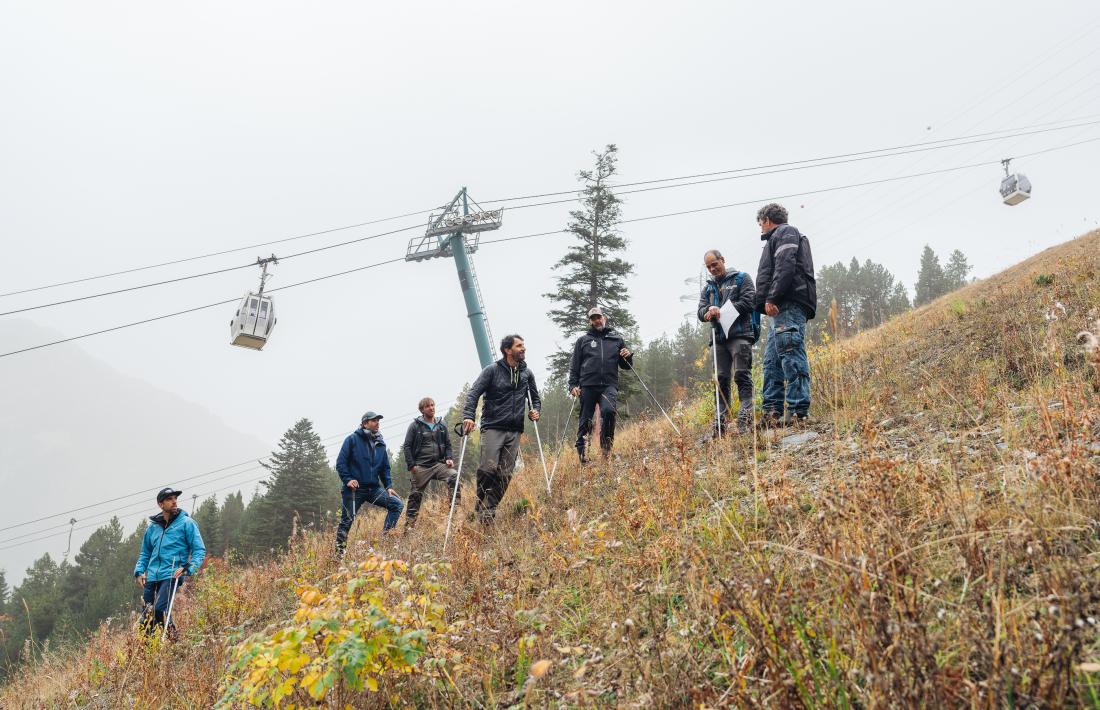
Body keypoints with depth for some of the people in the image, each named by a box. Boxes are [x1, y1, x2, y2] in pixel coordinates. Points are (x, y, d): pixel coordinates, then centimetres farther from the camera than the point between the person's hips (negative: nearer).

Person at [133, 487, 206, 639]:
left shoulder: (186, 523, 2)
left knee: (159, 608, -22)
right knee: (146, 615, 1)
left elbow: (199, 550, -1)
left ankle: (172, 636, 0)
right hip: (152, 576, 5)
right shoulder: (153, 527, 16)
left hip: (172, 575, -5)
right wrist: (139, 571, 10)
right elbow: (145, 553, 27)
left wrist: (188, 568, -15)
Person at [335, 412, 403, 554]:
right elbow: (341, 462, -6)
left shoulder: (380, 444, 12)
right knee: (347, 521, -1)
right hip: (354, 489, -5)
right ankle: (339, 551, 13)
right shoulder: (352, 439, -3)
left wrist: (388, 486, 5)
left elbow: (385, 468, 17)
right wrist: (348, 480, -17)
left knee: (397, 504, -10)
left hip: (374, 488, 5)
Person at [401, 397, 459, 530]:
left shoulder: (442, 425, 12)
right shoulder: (415, 425, 2)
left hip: (439, 464, 2)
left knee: (454, 476, -24)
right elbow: (407, 446, 1)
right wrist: (411, 465, -7)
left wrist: (449, 458, -1)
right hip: (421, 467, -2)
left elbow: (448, 444, 17)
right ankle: (409, 524, 11)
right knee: (416, 494, 1)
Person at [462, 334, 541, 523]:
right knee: (488, 468, -16)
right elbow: (474, 393, -8)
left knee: (505, 474, -3)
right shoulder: (492, 371, 0)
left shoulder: (527, 373, 14)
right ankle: (480, 505, 3)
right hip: (493, 428, -4)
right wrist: (468, 416, -23)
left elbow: (535, 397, 28)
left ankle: (490, 508, 6)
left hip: (515, 431, 4)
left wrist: (535, 410, 7)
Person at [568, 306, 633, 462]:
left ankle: (606, 444, -11)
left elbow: (625, 366, 22)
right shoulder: (582, 340, 15)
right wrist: (573, 385, 0)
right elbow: (574, 365, 13)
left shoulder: (617, 339, 18)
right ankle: (582, 453, 7)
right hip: (588, 385, 0)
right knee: (585, 420, -2)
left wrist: (628, 357, 0)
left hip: (609, 385, 0)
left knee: (608, 410, -27)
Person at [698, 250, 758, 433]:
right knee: (721, 378, 2)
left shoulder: (741, 278, 6)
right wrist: (709, 311, -14)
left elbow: (749, 302, -6)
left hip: (740, 334, -5)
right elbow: (701, 312, 11)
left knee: (742, 375, -12)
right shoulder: (708, 288, 21)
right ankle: (721, 420, 2)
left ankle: (745, 416, -16)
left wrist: (722, 311, -12)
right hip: (719, 337, 5)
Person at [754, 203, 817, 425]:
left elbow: (785, 267, -13)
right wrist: (768, 301, 15)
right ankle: (772, 413, 5)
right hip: (783, 308, 10)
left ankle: (798, 412, -20)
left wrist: (771, 298, -19)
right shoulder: (776, 239, 33)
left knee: (791, 354, -15)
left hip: (789, 304, -10)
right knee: (772, 361, 7)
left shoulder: (785, 233, 3)